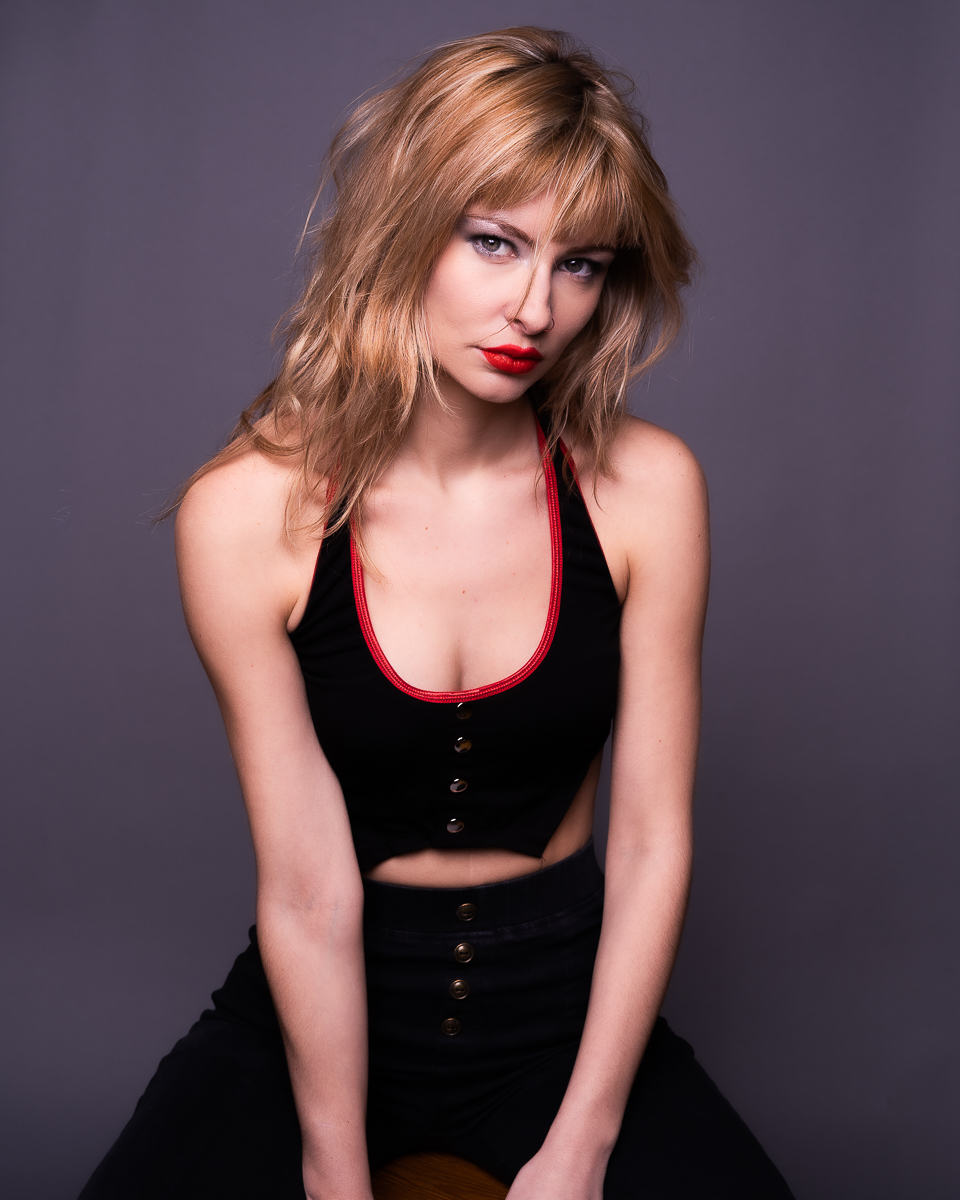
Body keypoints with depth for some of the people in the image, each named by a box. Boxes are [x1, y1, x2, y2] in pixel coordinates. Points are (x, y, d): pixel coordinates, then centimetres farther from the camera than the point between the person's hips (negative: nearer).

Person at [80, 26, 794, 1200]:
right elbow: (308, 890, -15)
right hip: (322, 1004, -1)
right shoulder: (248, 513, -15)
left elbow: (651, 842, -7)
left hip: (568, 991, 2)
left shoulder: (646, 488, -10)